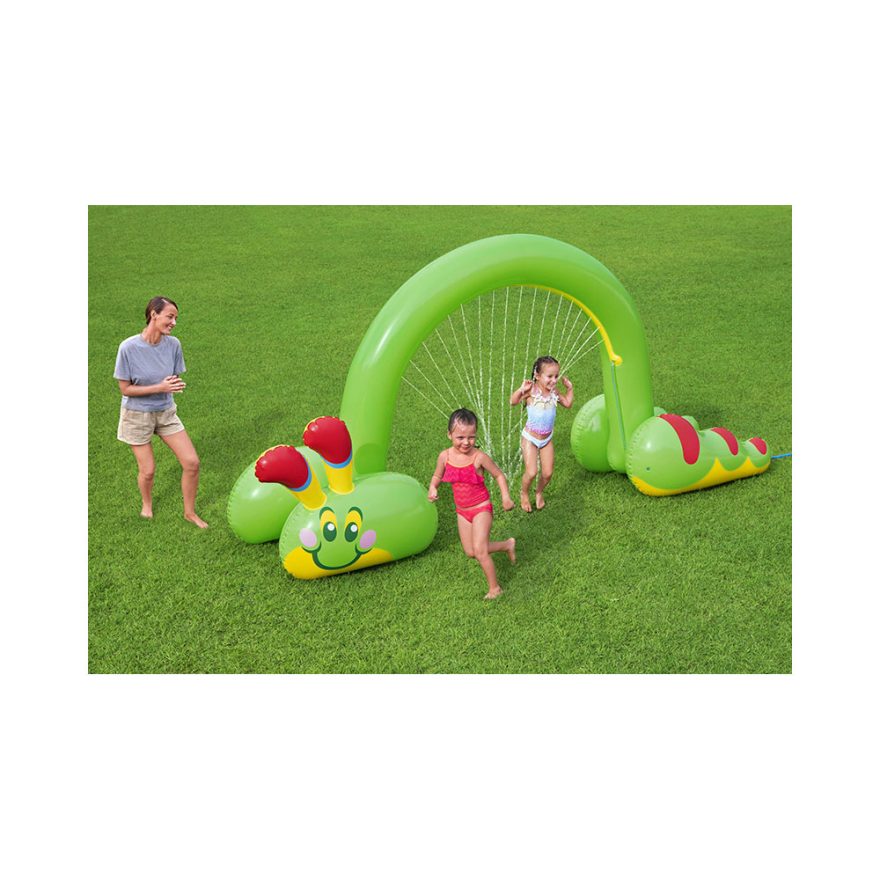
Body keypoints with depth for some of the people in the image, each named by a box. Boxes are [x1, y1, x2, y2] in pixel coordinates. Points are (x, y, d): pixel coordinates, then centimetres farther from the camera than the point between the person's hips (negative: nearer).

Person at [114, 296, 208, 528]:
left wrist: (176, 385, -22)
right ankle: (146, 504, 41)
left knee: (192, 462, -2)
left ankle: (190, 512, 20)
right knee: (147, 470, 6)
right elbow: (125, 389, -16)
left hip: (166, 412, 3)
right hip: (137, 415, -3)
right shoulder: (128, 347, -22)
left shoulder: (173, 344, -12)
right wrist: (160, 388, -27)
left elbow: (175, 380, 1)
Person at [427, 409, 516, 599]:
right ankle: (507, 545, 35)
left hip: (481, 509, -5)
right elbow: (437, 476, 5)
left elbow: (499, 475, -8)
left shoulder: (479, 457, -22)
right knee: (471, 552, 12)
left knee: (479, 551, -11)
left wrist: (506, 496, -21)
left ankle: (495, 588, 10)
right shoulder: (445, 456, -11)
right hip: (462, 511, 5)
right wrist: (432, 488, -17)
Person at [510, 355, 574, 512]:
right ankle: (524, 494, 22)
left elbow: (568, 404, 12)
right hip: (530, 438, -5)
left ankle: (539, 492, 37)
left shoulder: (553, 392, -5)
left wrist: (570, 388, 3)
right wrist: (521, 389, -44)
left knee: (547, 473, 5)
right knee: (531, 472, -10)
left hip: (547, 439, 5)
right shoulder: (532, 390, -20)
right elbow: (513, 402, -31)